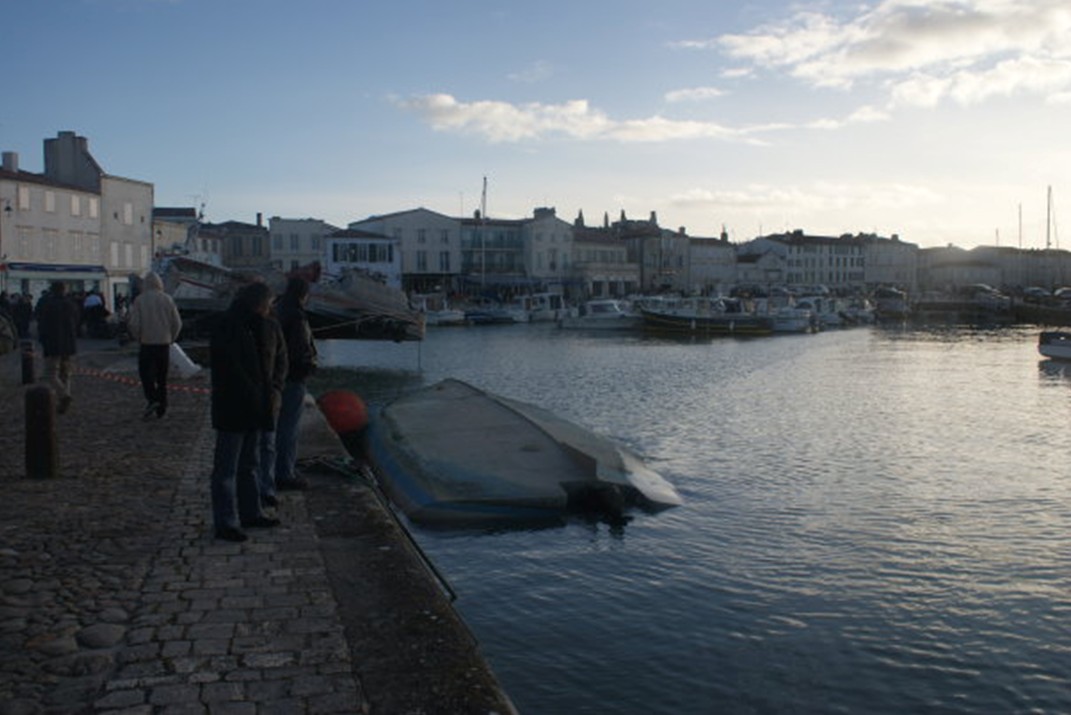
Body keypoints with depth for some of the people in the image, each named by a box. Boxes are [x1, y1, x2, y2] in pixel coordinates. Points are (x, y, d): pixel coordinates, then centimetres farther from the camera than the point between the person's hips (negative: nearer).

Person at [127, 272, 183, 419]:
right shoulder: (167, 299, 0)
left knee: (146, 373, 6)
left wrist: (138, 338, 7)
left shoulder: (140, 300, -7)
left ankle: (152, 399, -13)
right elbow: (177, 323, 1)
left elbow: (134, 324, -10)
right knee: (162, 376, 10)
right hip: (164, 343, 3)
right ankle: (161, 408, 12)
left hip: (146, 343, -3)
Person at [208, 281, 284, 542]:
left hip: (252, 409, 10)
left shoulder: (251, 326, 12)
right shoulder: (228, 327, -17)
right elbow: (230, 369, -21)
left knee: (248, 464, 19)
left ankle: (250, 513, 30)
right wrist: (253, 396, -17)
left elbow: (263, 361, 12)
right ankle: (225, 523, 5)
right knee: (227, 468, -1)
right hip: (233, 410, -10)